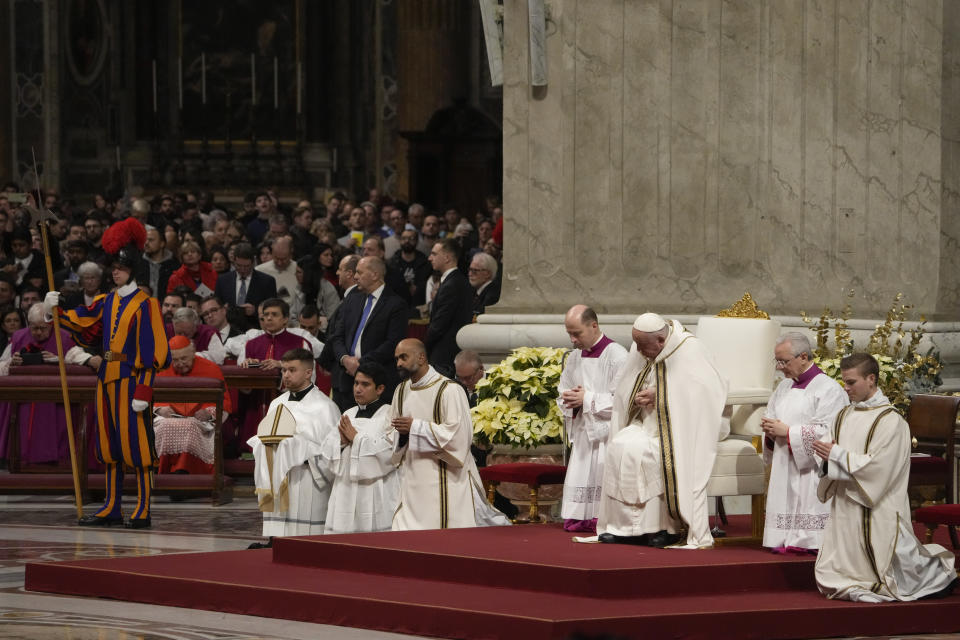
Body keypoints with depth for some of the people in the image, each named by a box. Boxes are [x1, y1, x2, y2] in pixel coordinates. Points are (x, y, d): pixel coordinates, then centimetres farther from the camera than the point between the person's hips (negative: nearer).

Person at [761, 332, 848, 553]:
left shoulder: (828, 389, -9)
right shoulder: (784, 387, 16)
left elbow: (827, 432, -17)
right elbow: (772, 419, 24)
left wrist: (787, 431, -16)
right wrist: (770, 431, -1)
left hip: (811, 474, -7)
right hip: (784, 468, 7)